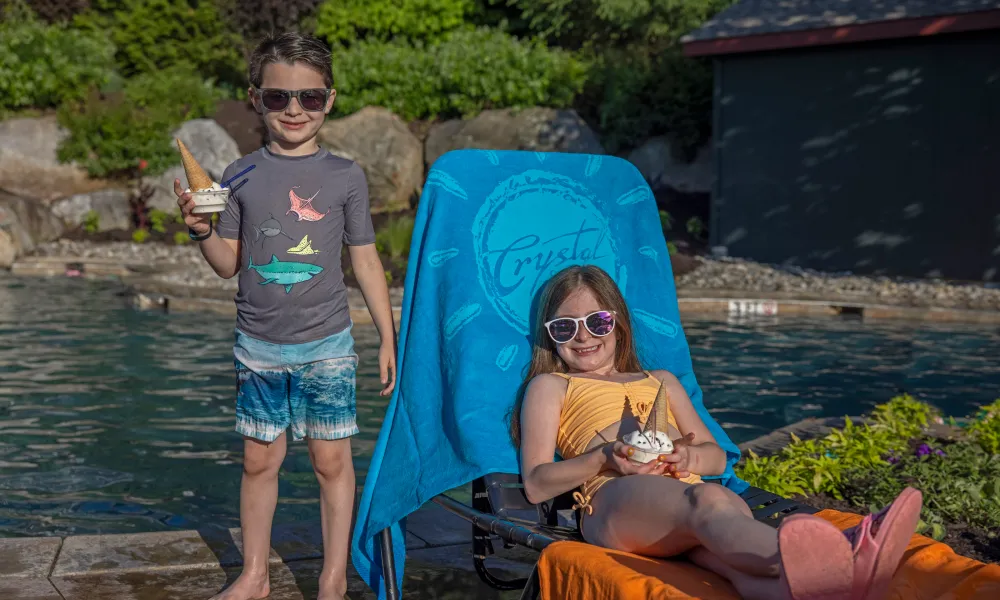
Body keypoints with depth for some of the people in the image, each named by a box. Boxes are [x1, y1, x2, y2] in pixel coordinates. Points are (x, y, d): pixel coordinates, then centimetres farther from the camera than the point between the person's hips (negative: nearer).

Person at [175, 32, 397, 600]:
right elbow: (229, 264, 4)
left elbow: (366, 260, 3)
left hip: (327, 344, -1)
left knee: (332, 459, 3)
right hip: (259, 345, 2)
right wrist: (203, 231, -16)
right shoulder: (241, 175, 2)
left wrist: (389, 339, 3)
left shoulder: (346, 176, -2)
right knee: (260, 460, 9)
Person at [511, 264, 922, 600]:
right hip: (616, 499, -4)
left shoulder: (661, 382, 38)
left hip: (685, 495, 4)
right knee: (709, 500, -41)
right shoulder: (549, 386, 25)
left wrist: (690, 456, 2)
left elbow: (716, 457, 30)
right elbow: (536, 483, 12)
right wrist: (606, 458, -7)